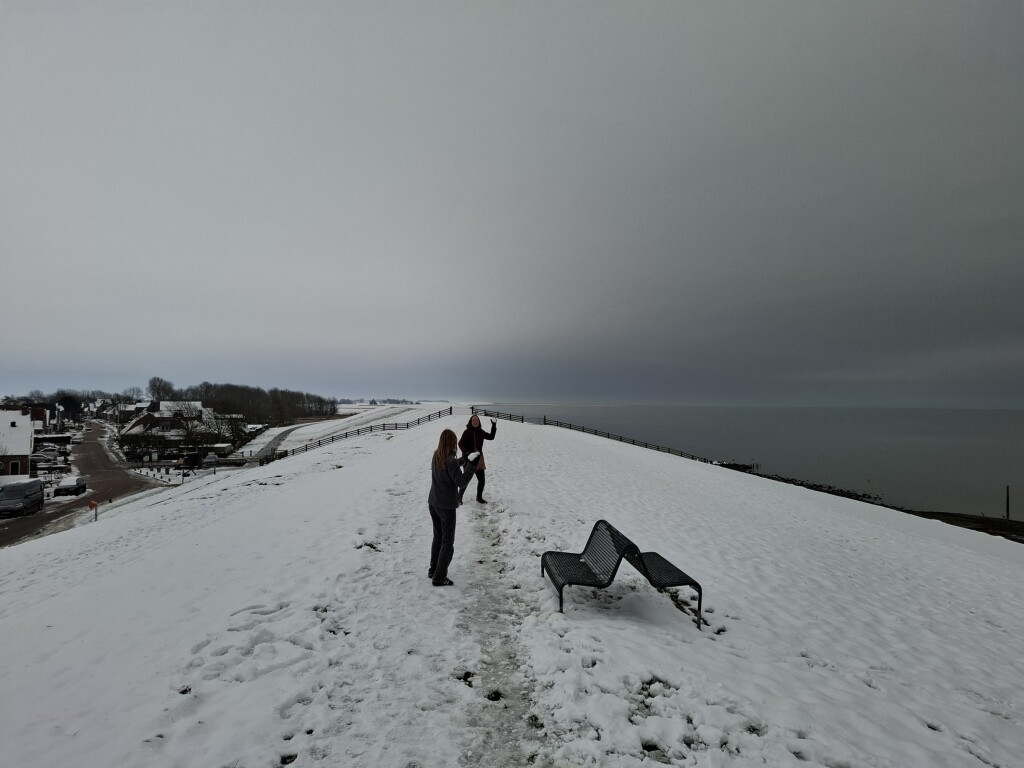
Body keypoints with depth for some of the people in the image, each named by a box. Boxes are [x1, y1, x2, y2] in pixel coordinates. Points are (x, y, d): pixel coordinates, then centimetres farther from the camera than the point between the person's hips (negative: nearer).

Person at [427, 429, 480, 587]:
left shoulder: (436, 456, 0)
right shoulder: (451, 461, -23)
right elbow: (461, 482, -21)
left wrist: (463, 460, 24)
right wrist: (472, 465, -24)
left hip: (433, 503, 7)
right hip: (447, 506, -7)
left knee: (438, 537, 23)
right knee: (447, 541, 6)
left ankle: (433, 569, 33)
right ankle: (439, 577, 9)